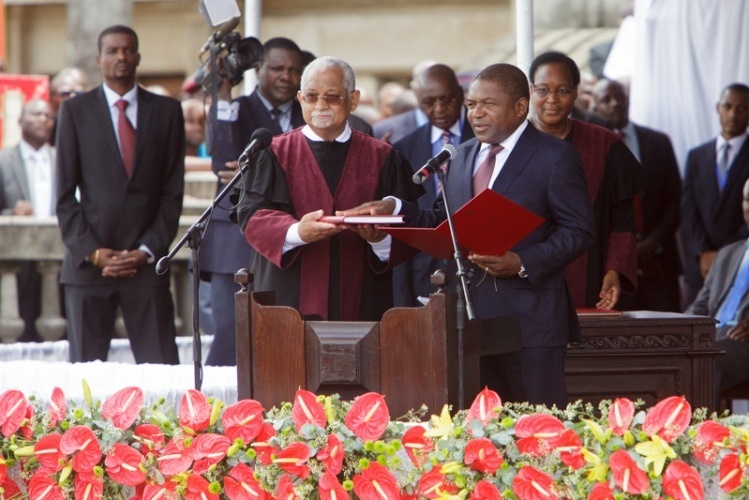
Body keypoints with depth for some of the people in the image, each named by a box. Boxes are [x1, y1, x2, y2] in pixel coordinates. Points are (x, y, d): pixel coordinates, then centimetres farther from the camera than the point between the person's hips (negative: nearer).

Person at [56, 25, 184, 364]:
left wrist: (148, 251, -4)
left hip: (147, 263, 1)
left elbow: (173, 191, 7)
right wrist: (92, 252, -7)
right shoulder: (76, 111, 7)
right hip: (88, 263, 0)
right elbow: (65, 194, 4)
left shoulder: (166, 111, 10)